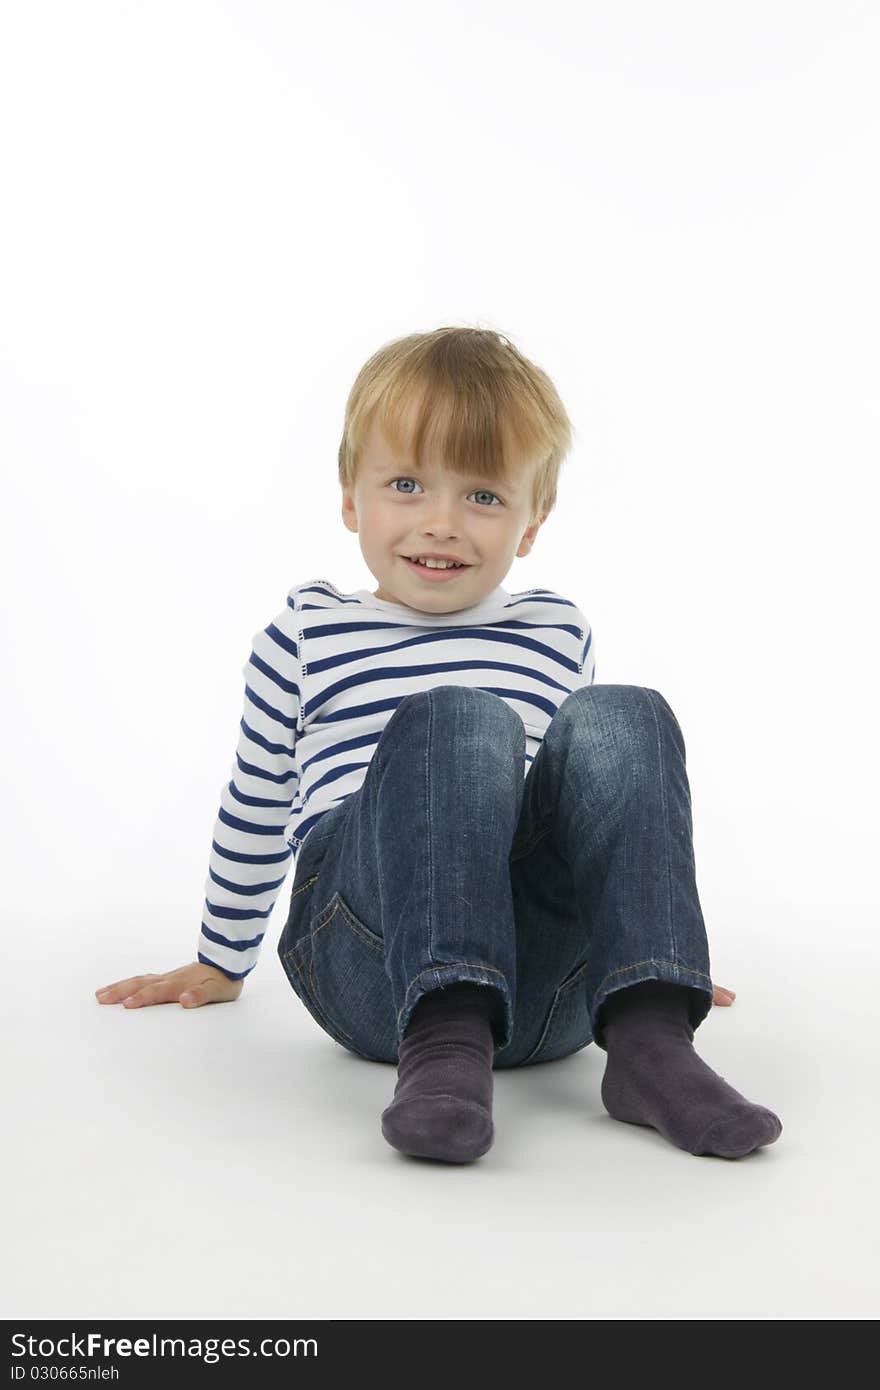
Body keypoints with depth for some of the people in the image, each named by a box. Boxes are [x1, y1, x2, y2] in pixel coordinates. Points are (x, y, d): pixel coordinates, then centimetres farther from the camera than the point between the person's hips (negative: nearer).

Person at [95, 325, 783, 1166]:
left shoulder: (558, 634, 18)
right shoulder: (306, 636, 12)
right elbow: (257, 808, 22)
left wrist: (650, 954, 34)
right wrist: (220, 965, 29)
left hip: (548, 982, 3)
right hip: (367, 964, -2)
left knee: (623, 722, -23)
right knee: (455, 724, -30)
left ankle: (647, 1035, -33)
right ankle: (443, 1040, -41)